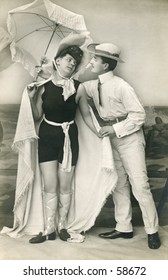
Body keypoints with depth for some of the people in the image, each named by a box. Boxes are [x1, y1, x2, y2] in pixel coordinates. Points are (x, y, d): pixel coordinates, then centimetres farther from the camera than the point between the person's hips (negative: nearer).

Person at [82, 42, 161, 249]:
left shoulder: (121, 86, -17)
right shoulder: (94, 86, 3)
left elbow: (139, 115, -16)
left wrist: (116, 129, -21)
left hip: (129, 137, -7)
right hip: (111, 138, 7)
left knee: (139, 184, -5)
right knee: (118, 184, 11)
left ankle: (152, 231, 9)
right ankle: (124, 228, 22)